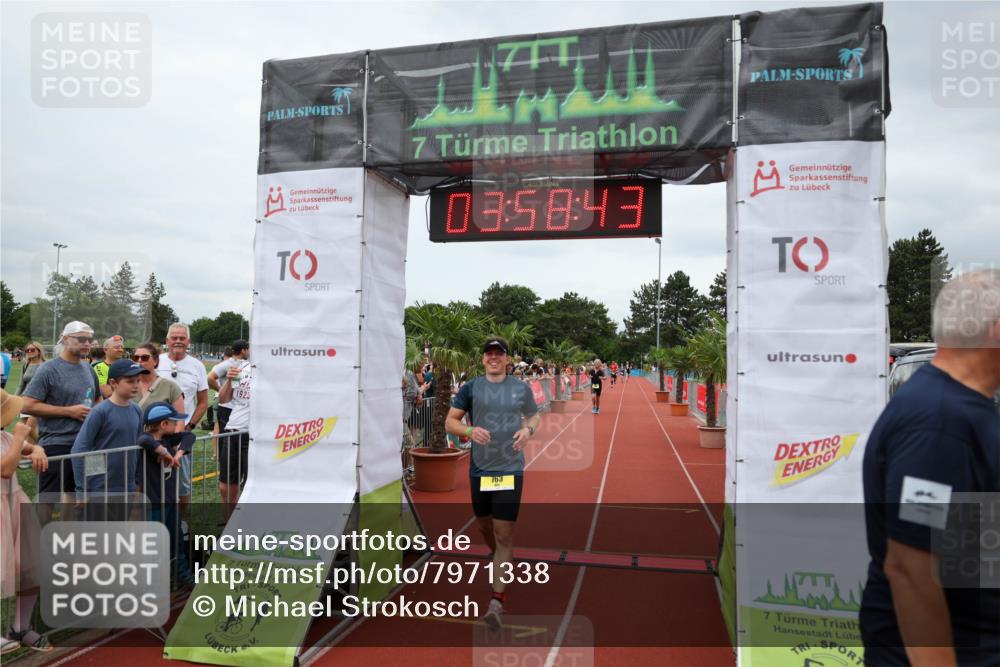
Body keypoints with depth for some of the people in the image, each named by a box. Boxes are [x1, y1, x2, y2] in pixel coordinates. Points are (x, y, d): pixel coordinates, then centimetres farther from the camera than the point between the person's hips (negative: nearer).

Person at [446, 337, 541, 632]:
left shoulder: (521, 389, 1)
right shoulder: (471, 387, 0)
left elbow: (534, 415, 16)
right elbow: (450, 421, 2)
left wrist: (528, 430, -6)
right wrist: (470, 430, -19)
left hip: (510, 470, -2)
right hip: (479, 470, 2)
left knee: (504, 534, -5)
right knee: (484, 526, 17)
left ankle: (497, 601, 1)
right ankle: (503, 563, 48)